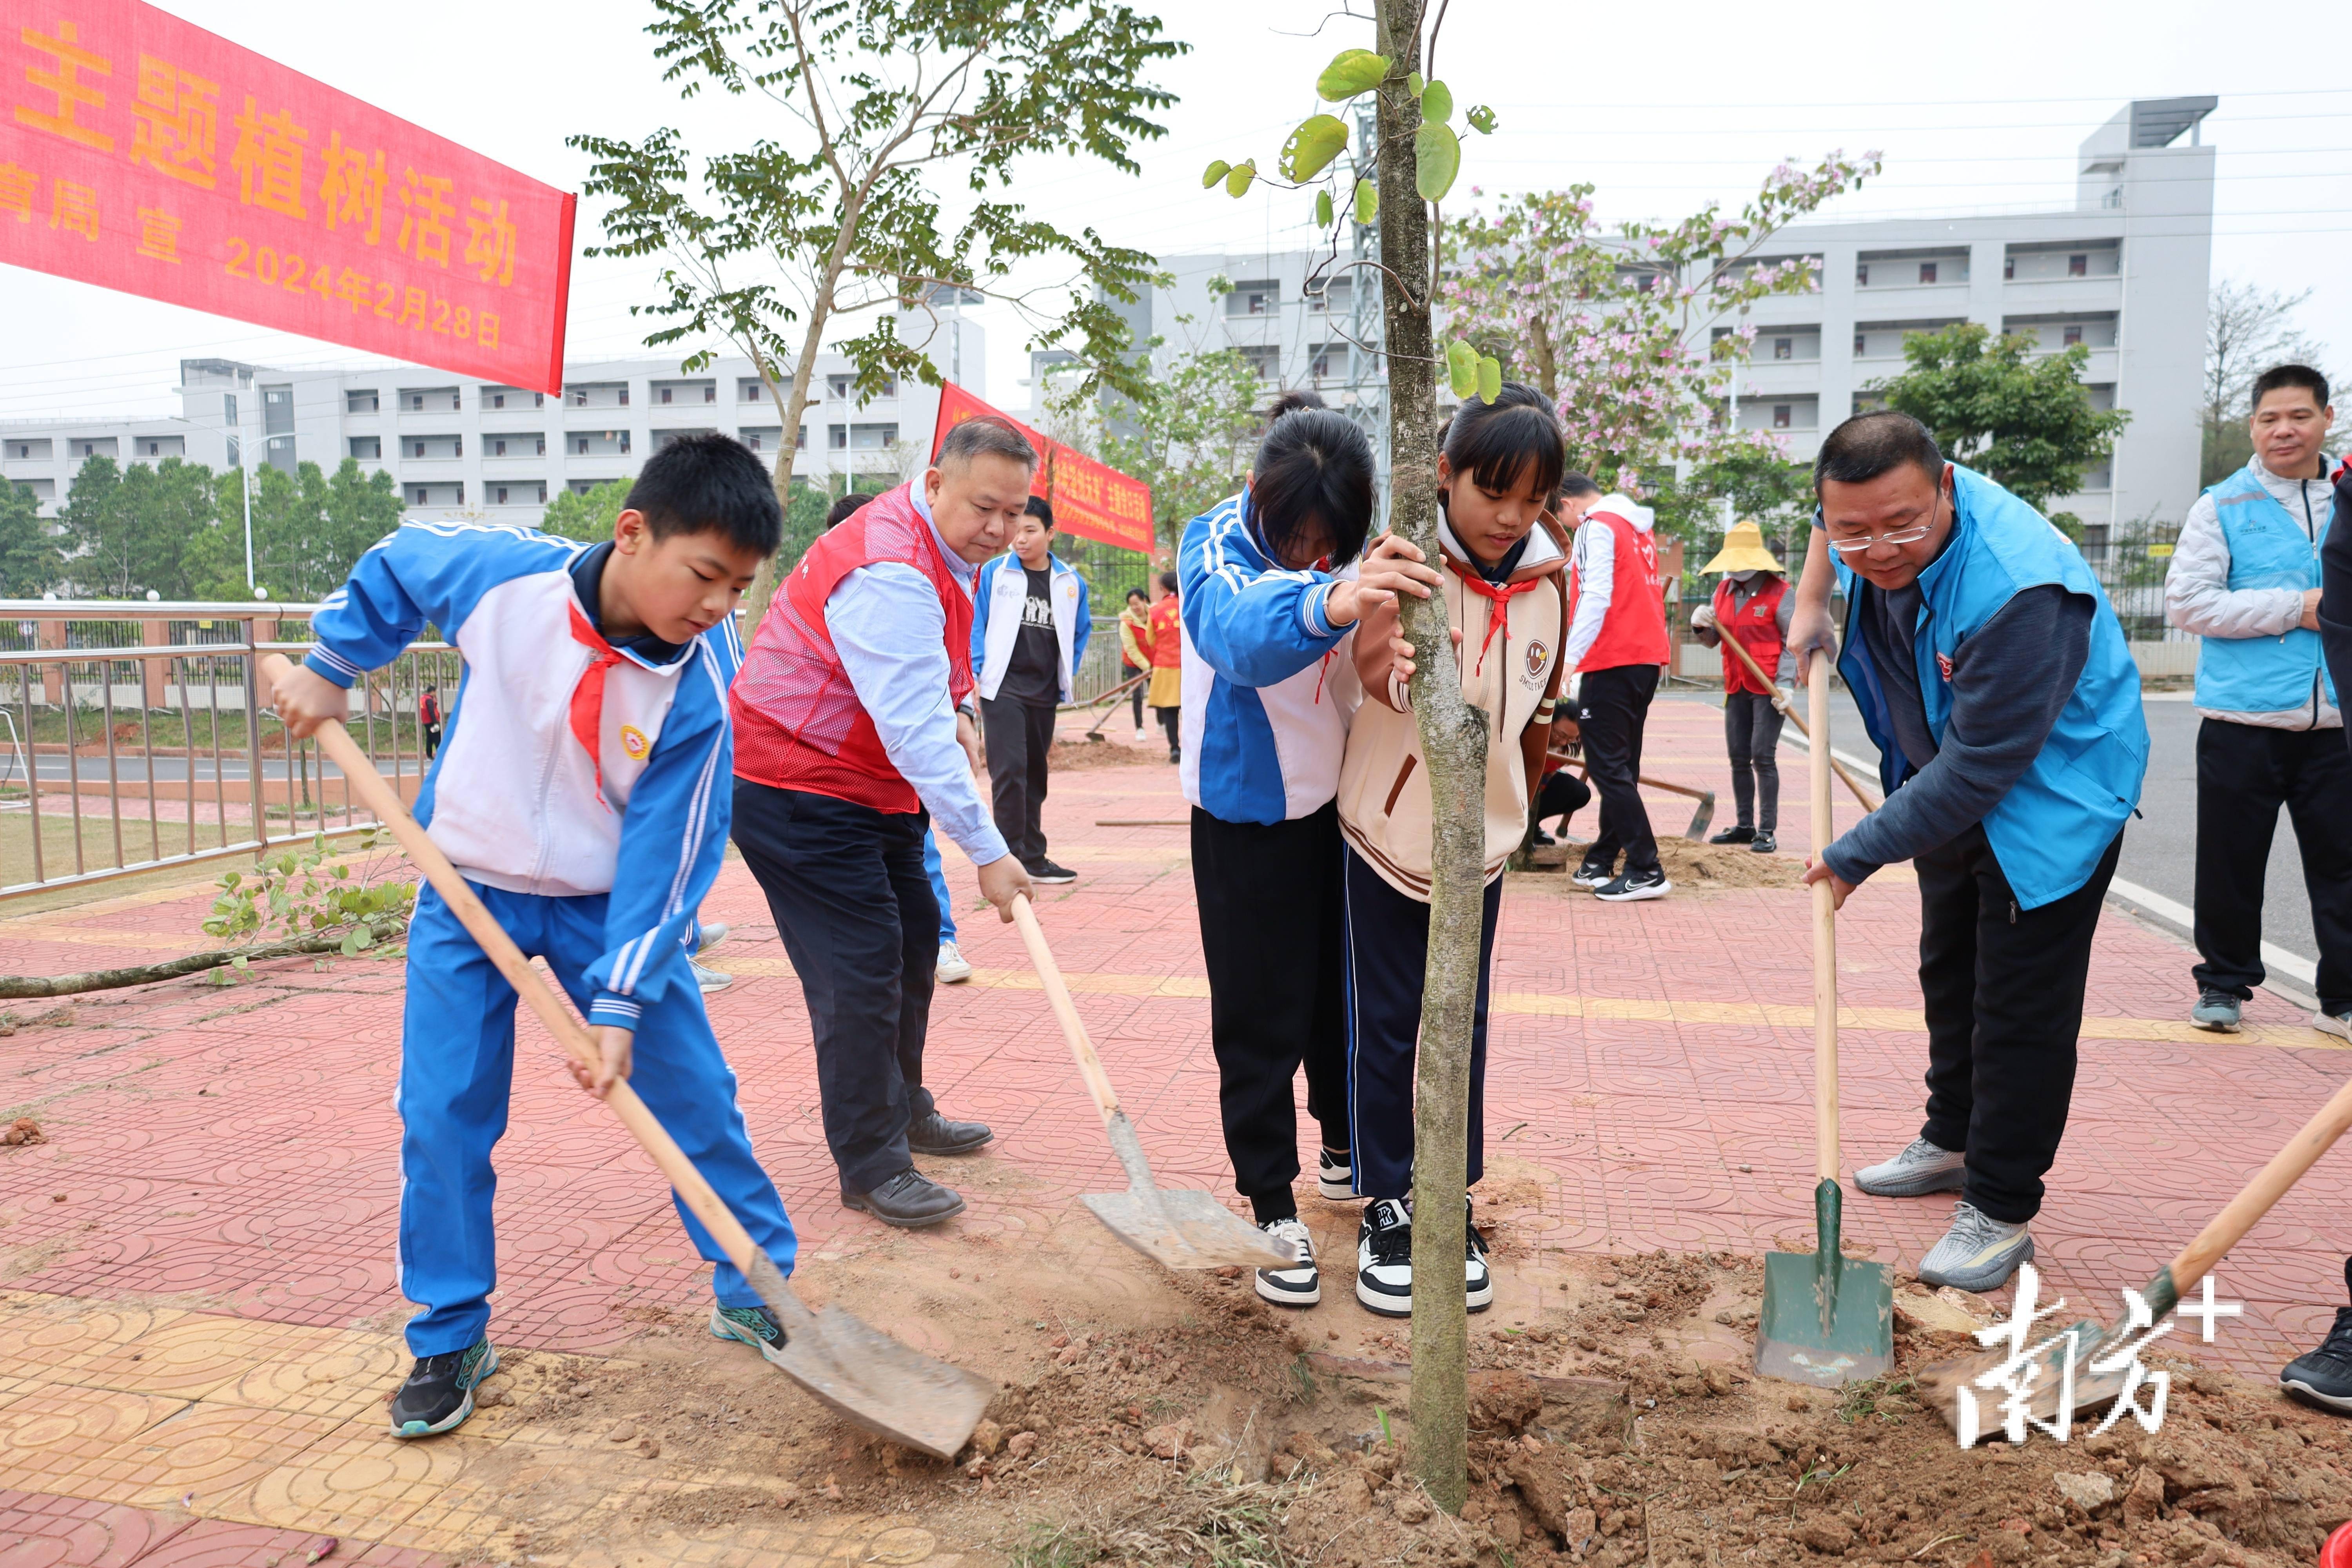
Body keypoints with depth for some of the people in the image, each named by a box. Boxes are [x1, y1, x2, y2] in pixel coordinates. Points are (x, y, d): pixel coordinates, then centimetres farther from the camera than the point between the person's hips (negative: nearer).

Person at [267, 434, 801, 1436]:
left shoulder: (700, 687, -22)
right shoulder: (502, 571, -20)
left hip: (610, 902, 0)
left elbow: (669, 854, -19)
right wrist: (331, 664, 4)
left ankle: (756, 1290, 20)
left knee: (695, 1093, 1)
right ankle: (449, 1340, 20)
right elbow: (394, 565, 4)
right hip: (470, 886, 1)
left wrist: (622, 1004, -22)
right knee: (443, 1118, 1)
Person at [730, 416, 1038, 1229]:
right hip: (794, 786, -11)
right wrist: (988, 851, -32)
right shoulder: (889, 574, -28)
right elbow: (915, 731, -33)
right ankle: (872, 1167, -1)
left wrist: (952, 708, 6)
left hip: (870, 780, 11)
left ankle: (903, 1110, 35)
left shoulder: (941, 552, 6)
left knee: (914, 934, 17)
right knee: (862, 964, -12)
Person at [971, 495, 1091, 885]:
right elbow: (976, 627, 0)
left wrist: (1068, 680, 10)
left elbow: (1081, 633, 16)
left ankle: (1034, 859, 20)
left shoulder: (1071, 583, 5)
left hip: (1044, 694, 4)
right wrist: (974, 677, -5)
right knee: (1010, 771, -13)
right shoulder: (994, 573, -3)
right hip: (1002, 688, -4)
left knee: (1035, 777, 12)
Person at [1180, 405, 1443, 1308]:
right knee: (1260, 1019, 0)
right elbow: (1243, 631, -47)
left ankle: (1345, 1149, 40)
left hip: (1341, 804, 5)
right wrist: (1329, 602, -66)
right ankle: (1271, 1207, 14)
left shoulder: (1351, 552, -7)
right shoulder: (1217, 548, -22)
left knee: (1346, 988, 17)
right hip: (1248, 817, -5)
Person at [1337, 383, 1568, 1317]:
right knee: (1385, 1026, 5)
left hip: (1483, 837, 4)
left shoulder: (1550, 576, -3)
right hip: (1387, 828, -4)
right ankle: (1386, 1208, 20)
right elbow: (1373, 666, -38)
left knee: (1463, 1025, 12)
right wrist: (1390, 666, -61)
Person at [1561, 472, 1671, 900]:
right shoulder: (1640, 527, 19)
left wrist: (1569, 659, -21)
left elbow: (1595, 597, -18)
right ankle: (1602, 863, 21)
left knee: (1608, 766, -7)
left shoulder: (1597, 526, -7)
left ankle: (1646, 872, -10)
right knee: (1620, 767, 13)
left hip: (1613, 661, -9)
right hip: (1648, 657, 9)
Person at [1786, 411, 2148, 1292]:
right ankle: (1953, 1142, 40)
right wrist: (1810, 602, 2)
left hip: (2050, 799, -8)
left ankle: (2001, 1211, 9)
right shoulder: (1873, 538, -14)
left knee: (2020, 1010, -5)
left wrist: (1858, 854, -26)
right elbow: (1834, 514, 15)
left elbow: (1978, 768, -35)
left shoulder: (2020, 590, -38)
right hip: (1950, 791, 9)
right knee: (1949, 975, 21)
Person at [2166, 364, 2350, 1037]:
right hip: (2243, 722, -2)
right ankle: (2224, 984, 21)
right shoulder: (2223, 507, 1)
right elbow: (2186, 601, -8)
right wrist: (2295, 609, -12)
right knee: (2230, 861, 6)